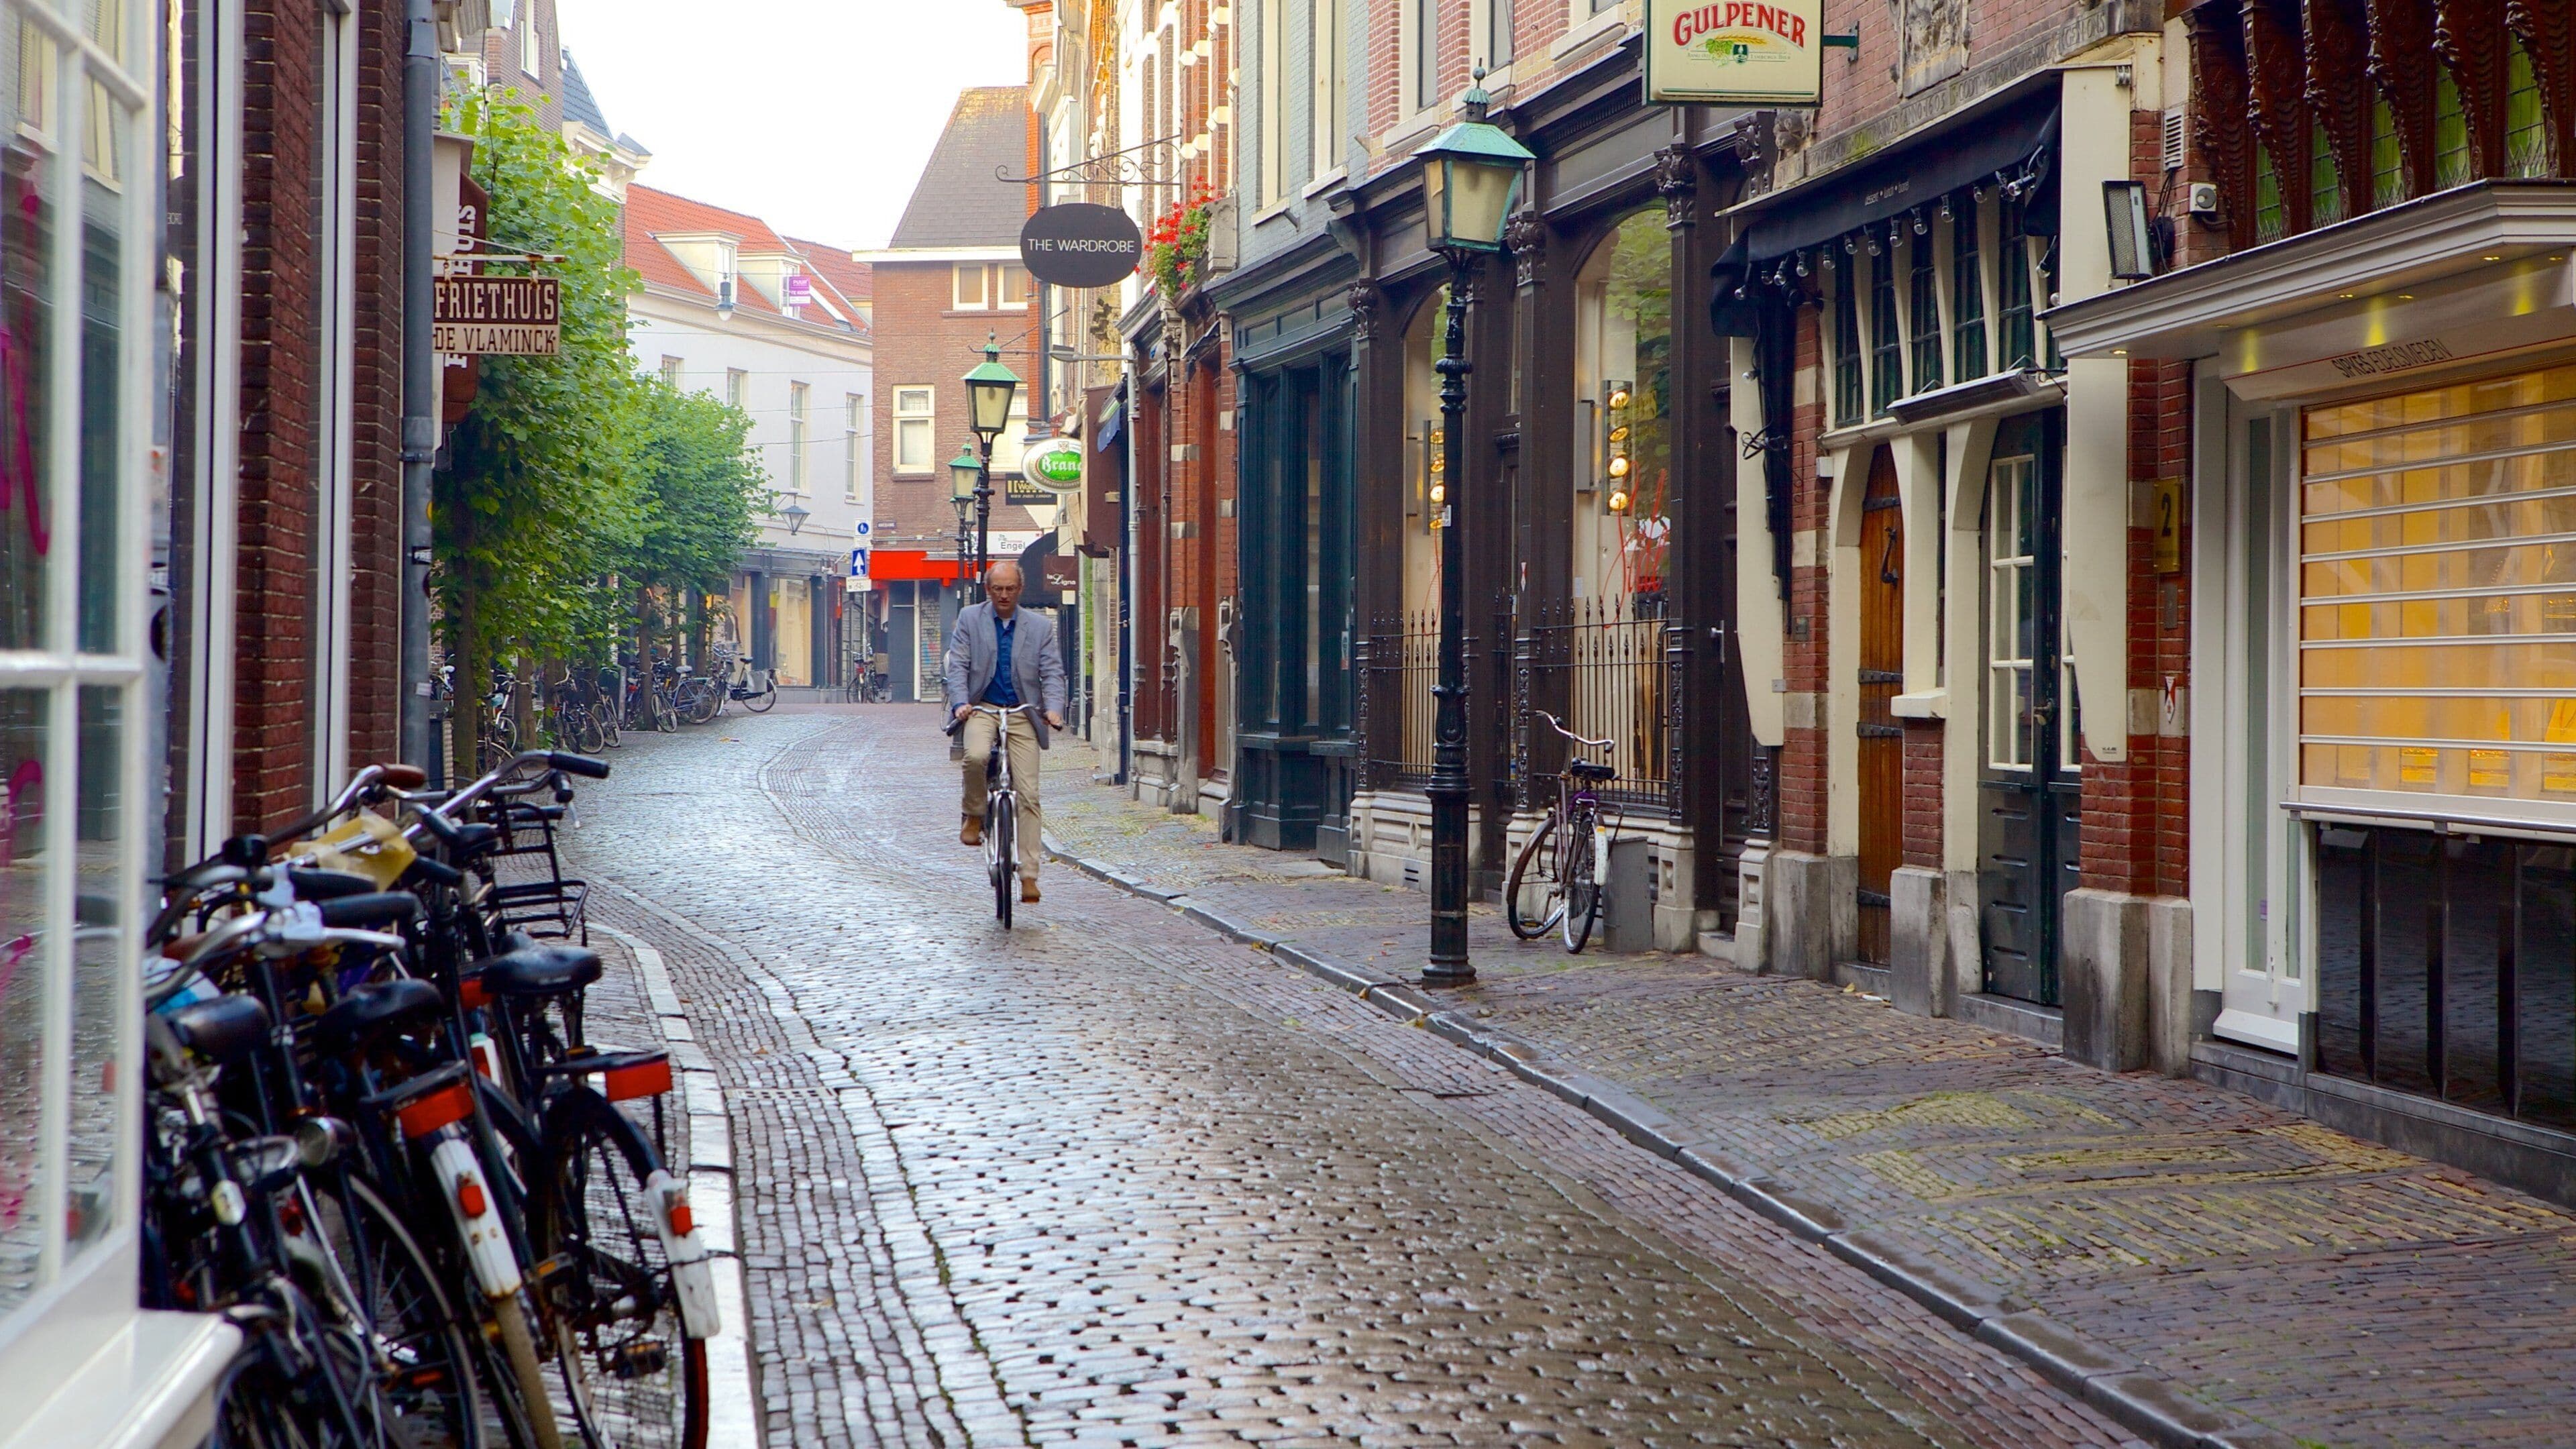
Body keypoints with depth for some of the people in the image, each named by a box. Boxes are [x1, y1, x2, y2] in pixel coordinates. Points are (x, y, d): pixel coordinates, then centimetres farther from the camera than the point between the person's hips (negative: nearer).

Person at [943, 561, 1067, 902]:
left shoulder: (1040, 626, 9)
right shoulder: (969, 618, 8)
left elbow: (1052, 672, 5)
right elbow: (958, 665, 2)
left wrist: (1054, 708, -14)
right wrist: (960, 702, -15)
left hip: (1022, 713, 1)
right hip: (982, 708, -1)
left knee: (1028, 794, -6)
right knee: (976, 755, -34)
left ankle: (1029, 875, -3)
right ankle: (973, 816, -5)